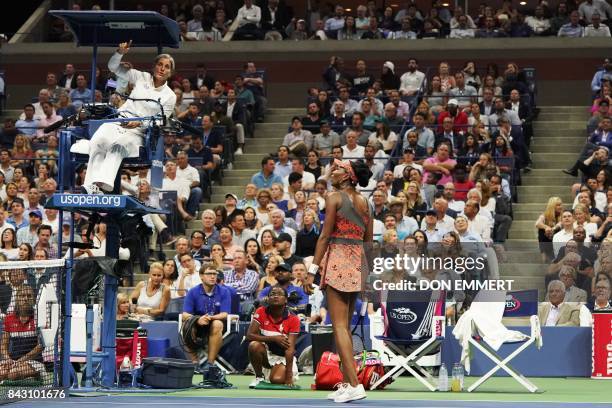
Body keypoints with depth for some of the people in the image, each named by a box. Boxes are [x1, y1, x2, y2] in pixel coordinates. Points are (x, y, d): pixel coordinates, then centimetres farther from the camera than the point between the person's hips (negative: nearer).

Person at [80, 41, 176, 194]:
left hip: (138, 132, -2)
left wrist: (139, 123, -17)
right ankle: (91, 185, -42)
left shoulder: (169, 96, 7)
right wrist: (121, 52, -7)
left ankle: (104, 185, -54)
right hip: (118, 122, 2)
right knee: (98, 141, -32)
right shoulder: (142, 78, 13)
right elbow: (113, 67, 13)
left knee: (118, 145, -37)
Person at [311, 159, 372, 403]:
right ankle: (346, 383, 13)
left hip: (338, 258, -7)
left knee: (339, 325, -9)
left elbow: (325, 236, -11)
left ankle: (355, 385, -18)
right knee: (346, 325, 14)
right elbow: (368, 238, 14)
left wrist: (314, 266, -9)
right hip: (358, 261, 7)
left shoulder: (334, 198, -7)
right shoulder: (364, 202, 12)